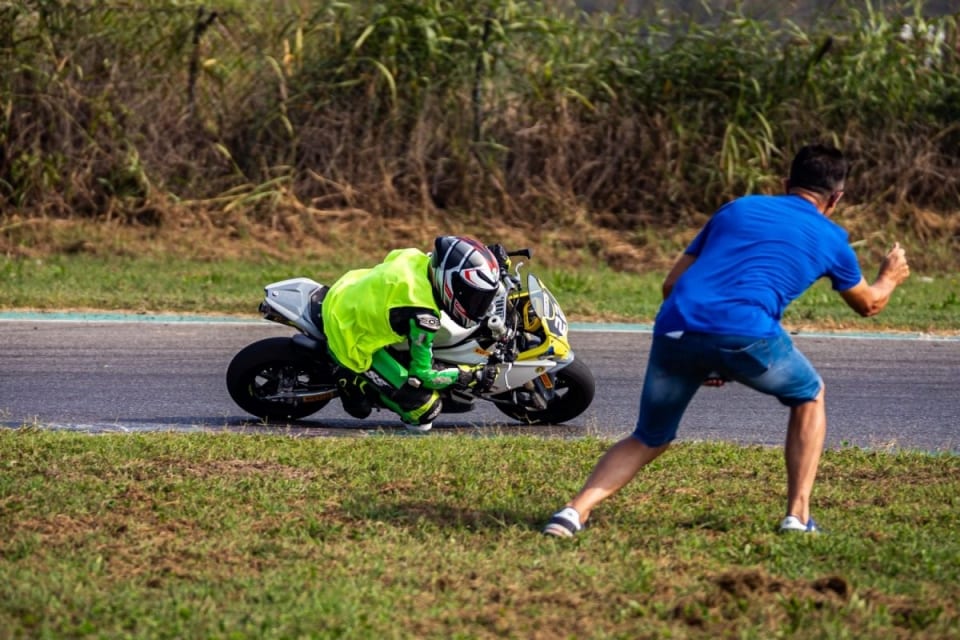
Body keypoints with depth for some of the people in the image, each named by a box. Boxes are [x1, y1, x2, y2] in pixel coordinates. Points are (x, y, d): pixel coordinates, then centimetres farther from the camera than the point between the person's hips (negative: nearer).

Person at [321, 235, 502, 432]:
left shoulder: (417, 258, -12)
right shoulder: (422, 316, -32)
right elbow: (421, 375, -22)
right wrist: (468, 375, -12)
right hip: (353, 343, -8)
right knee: (426, 409, -13)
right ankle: (358, 384, 2)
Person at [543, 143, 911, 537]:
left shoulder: (736, 209, 29)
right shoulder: (829, 238, 22)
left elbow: (671, 284, 28)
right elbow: (868, 304, 42)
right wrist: (890, 278, 65)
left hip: (675, 328, 3)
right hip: (746, 334, -3)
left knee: (648, 440, 20)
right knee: (809, 397, 27)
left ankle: (575, 511, -2)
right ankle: (798, 515, 18)